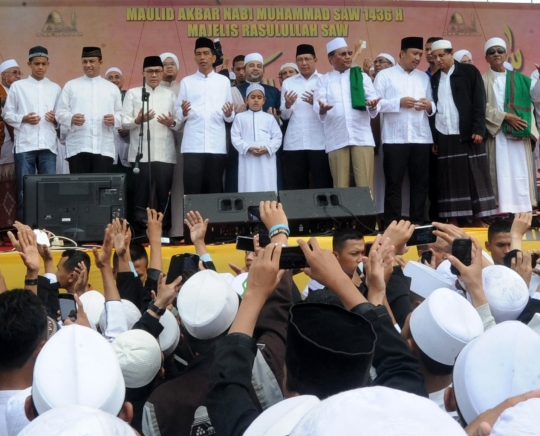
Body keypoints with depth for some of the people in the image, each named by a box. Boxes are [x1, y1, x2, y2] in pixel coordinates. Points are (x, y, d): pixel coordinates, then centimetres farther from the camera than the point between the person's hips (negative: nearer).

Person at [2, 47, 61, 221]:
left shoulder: (55, 88, 15)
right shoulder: (17, 86, 9)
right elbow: (7, 114, 7)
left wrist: (56, 118, -6)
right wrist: (24, 119, -9)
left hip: (48, 144, 2)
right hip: (24, 144, -2)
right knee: (24, 190, -1)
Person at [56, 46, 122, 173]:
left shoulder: (112, 88, 18)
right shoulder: (71, 85, 13)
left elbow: (121, 114, 15)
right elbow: (60, 113, 7)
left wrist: (114, 119, -8)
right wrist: (71, 118, -15)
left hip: (104, 148, 1)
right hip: (78, 147, -1)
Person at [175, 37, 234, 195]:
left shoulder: (224, 81, 13)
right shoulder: (186, 81, 12)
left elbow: (230, 117, 11)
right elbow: (178, 113, 6)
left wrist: (229, 114, -10)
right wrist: (183, 112, -15)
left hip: (217, 146, 1)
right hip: (193, 146, -1)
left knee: (215, 189, 3)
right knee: (192, 190, -5)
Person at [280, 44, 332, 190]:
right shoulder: (288, 83, 13)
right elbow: (284, 115, 8)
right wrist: (288, 104, -12)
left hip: (319, 143, -2)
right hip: (294, 143, 2)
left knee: (323, 186, -2)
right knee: (296, 187, 4)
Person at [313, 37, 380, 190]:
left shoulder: (362, 76, 17)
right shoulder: (323, 80, 14)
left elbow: (373, 100, 6)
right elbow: (317, 104, -1)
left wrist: (372, 105, -18)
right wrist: (322, 108, -25)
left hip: (362, 137, 0)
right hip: (336, 139, 0)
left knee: (365, 185, -5)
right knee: (341, 186, 0)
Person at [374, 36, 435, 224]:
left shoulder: (424, 77, 19)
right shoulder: (384, 75, 5)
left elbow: (432, 105, 16)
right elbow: (375, 103, -5)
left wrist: (429, 106, -6)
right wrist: (399, 102, -14)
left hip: (421, 137, 4)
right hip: (395, 138, -4)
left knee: (421, 182, 5)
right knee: (394, 183, -3)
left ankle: (417, 221, 12)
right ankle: (392, 223, 1)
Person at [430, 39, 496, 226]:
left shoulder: (469, 72, 3)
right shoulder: (434, 79, 14)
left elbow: (479, 102, -3)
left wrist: (478, 129, -12)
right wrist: (432, 138, 5)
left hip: (468, 134, -3)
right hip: (444, 137, 3)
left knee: (475, 177, -1)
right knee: (450, 179, 1)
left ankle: (478, 219, 3)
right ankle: (453, 221, 3)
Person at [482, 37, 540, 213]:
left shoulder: (518, 78, 16)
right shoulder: (482, 80, 6)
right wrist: (505, 117, -14)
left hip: (518, 133, 3)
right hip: (496, 134, -3)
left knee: (520, 172, -2)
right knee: (500, 173, -7)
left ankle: (523, 211, -1)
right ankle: (502, 211, -9)